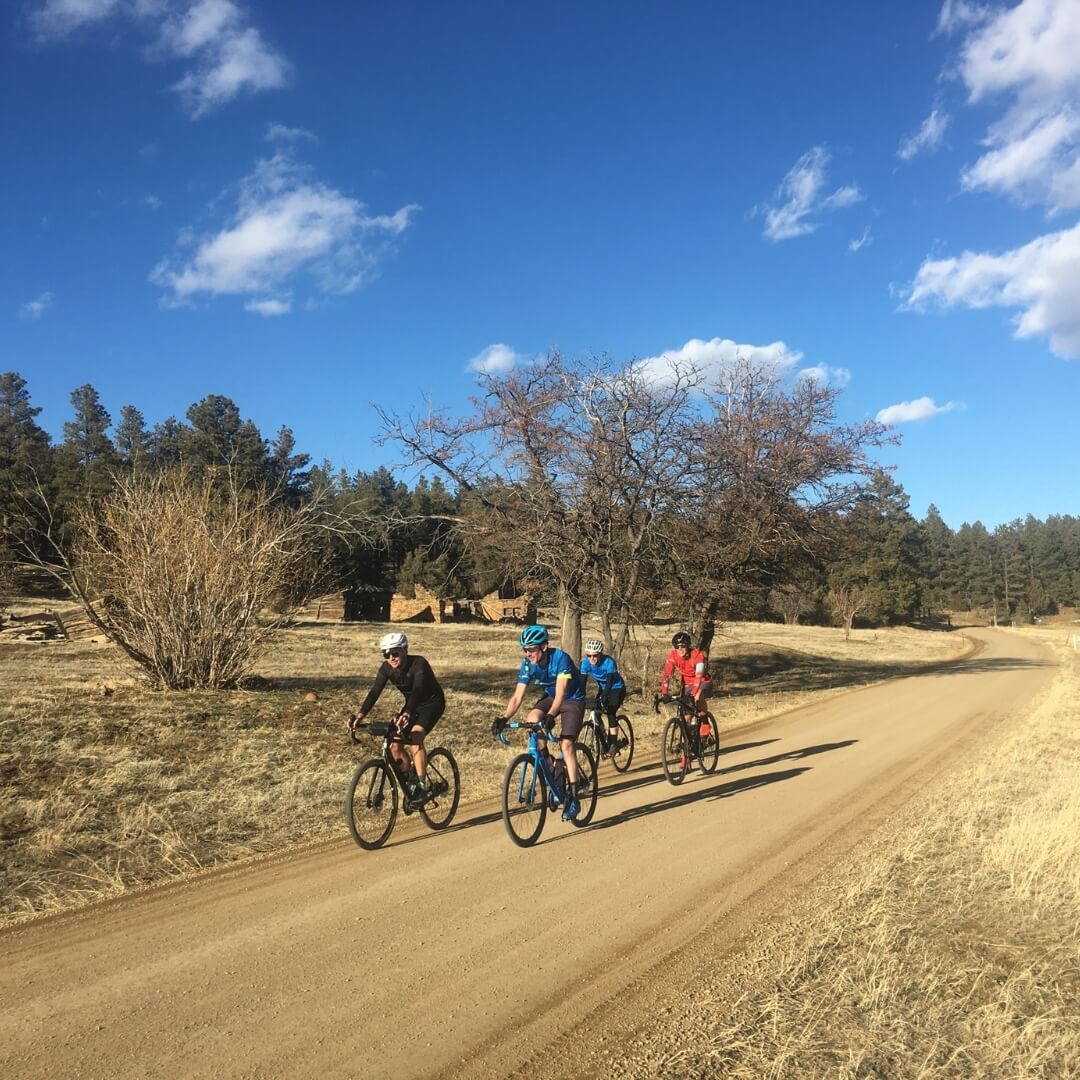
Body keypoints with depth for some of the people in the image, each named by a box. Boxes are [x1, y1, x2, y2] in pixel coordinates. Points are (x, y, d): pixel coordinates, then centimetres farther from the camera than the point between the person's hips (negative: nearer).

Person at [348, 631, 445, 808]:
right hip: (413, 705, 6)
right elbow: (374, 693, -22)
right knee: (394, 745, -8)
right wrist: (360, 716, -37)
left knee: (415, 737, -29)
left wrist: (407, 714, -61)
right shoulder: (386, 668, -14)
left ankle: (421, 787, -19)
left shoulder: (418, 663, -30)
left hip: (432, 703, -6)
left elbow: (418, 690, -44)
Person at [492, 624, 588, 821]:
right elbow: (517, 696, -20)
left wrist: (550, 715, -56)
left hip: (573, 699, -5)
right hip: (550, 697, 5)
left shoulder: (560, 658, -32)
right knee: (533, 719, -25)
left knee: (566, 744, -18)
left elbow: (560, 693, -40)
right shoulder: (528, 665, -17)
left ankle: (573, 798, -11)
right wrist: (504, 718, -35)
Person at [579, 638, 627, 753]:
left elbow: (610, 681, -36)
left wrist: (604, 696, -48)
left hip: (617, 688, -5)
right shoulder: (586, 662, -19)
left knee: (610, 712, -20)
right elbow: (583, 681, -23)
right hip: (602, 688, 5)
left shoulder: (608, 662, -30)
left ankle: (613, 743, -12)